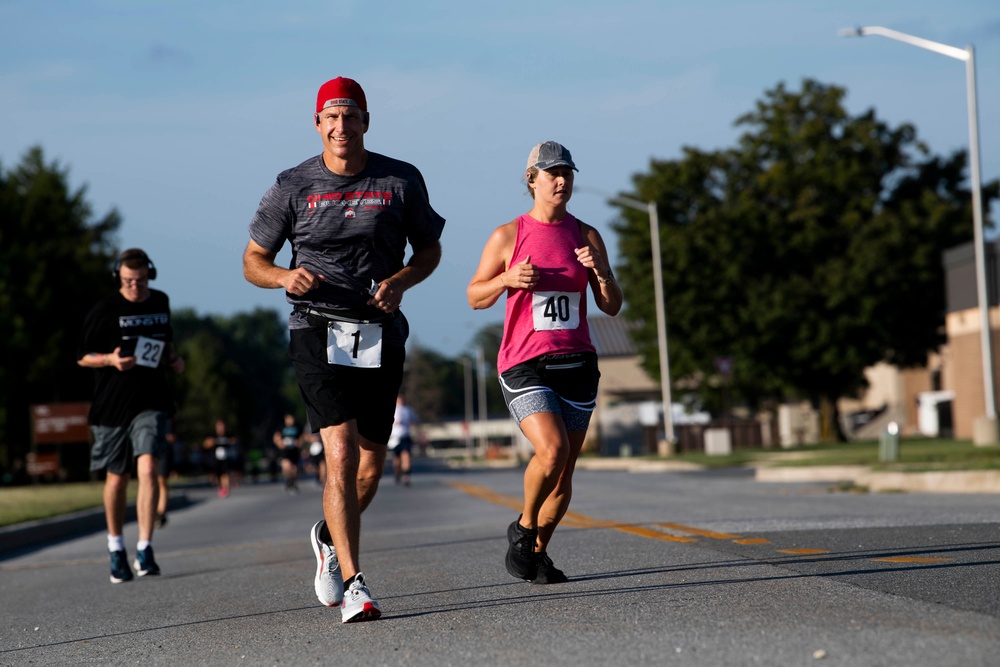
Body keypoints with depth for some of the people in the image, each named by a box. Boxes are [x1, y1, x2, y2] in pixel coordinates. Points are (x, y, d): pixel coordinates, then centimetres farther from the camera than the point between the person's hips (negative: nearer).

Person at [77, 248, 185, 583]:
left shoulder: (161, 302, 8)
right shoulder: (104, 310, -5)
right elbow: (83, 357, 0)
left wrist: (174, 359, 8)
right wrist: (111, 359, -19)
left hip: (151, 402, 1)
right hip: (112, 404, -1)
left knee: (147, 468, -18)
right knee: (117, 479, 9)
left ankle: (144, 550, -16)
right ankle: (116, 549, 29)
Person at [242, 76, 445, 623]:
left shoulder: (401, 181, 4)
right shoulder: (293, 186, 1)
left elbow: (430, 249, 14)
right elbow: (253, 261, 8)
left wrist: (399, 281, -6)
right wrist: (285, 277, -14)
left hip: (381, 334, 3)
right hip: (318, 331, -3)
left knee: (372, 462, 9)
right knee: (341, 452, -18)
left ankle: (330, 538, 40)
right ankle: (353, 585, -18)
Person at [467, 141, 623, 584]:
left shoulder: (586, 236, 8)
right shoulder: (508, 236, 0)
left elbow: (612, 307, 8)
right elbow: (475, 297, 6)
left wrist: (602, 273, -12)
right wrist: (507, 278, -13)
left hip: (576, 363, 4)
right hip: (524, 365, -4)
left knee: (564, 472, 6)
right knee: (552, 450, -24)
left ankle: (539, 552, 26)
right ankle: (522, 528, 2)